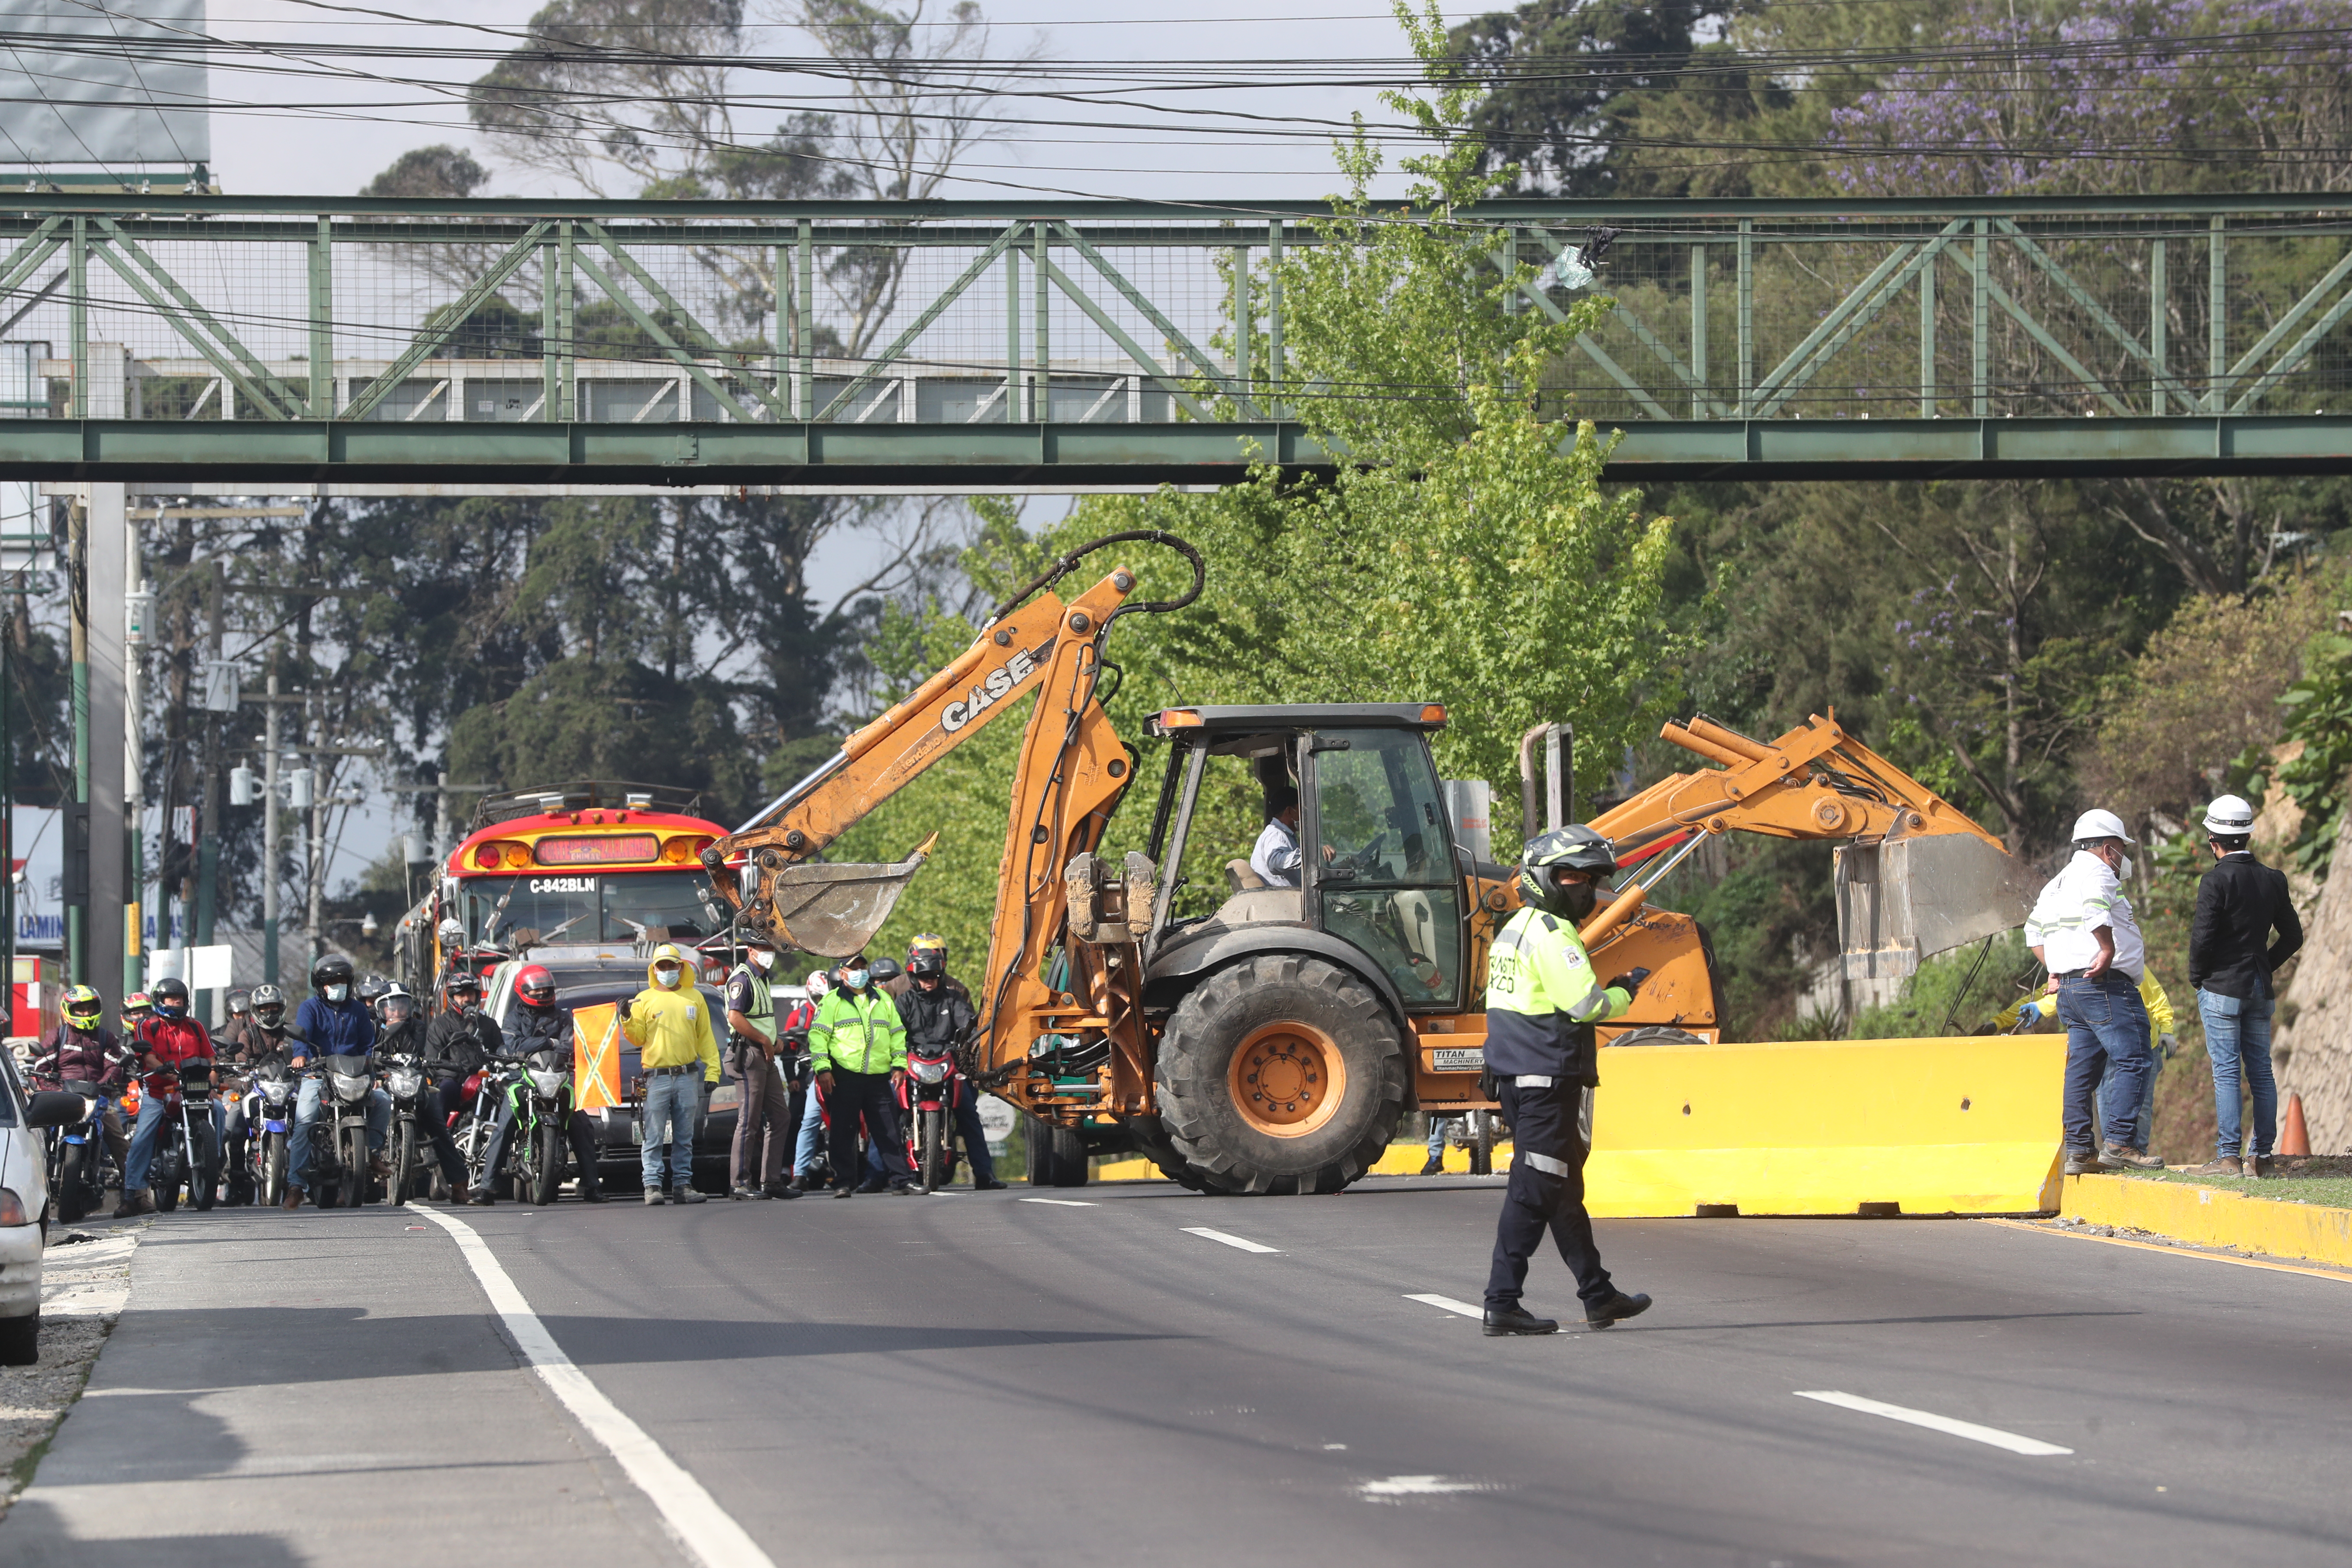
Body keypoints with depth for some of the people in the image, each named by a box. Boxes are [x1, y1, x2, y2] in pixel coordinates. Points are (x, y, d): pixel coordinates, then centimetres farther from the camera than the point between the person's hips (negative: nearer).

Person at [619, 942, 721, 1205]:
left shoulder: (694, 998, 14)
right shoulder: (644, 1000, 8)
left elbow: (706, 1038, 14)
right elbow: (637, 1038, 4)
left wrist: (712, 1071, 7)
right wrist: (628, 1020, -15)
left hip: (688, 1076, 2)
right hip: (656, 1077, -2)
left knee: (684, 1138, 5)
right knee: (654, 1138, -7)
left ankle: (683, 1185, 8)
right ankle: (653, 1186, -6)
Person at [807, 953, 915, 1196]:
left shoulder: (883, 1001, 18)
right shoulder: (833, 1001, 5)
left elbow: (897, 1034, 21)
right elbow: (818, 1035, -1)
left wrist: (899, 1066, 9)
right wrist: (823, 1069, -11)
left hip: (879, 1077, 3)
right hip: (845, 1077, -3)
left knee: (889, 1131, 2)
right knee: (844, 1133, -1)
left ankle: (902, 1179, 3)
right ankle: (843, 1182, 3)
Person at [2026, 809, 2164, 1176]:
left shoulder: (2057, 883, 24)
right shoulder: (2097, 873, -7)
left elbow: (2035, 931, 29)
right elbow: (2094, 909, -28)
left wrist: (2055, 969, 23)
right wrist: (2108, 950, -23)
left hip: (2069, 989, 10)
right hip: (2105, 983, -10)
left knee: (2082, 1068, 9)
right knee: (2133, 1060, -11)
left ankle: (2078, 1150, 6)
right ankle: (2117, 1142, -19)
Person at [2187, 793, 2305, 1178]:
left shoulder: (2216, 881, -13)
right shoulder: (2273, 880, 6)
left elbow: (2202, 937, -16)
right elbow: (2293, 936, 12)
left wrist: (2197, 977, 0)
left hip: (2222, 988, -6)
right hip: (2260, 989, 6)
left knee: (2227, 1073, -6)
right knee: (2261, 1073, 8)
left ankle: (2229, 1156, -9)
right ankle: (2261, 1156, 9)